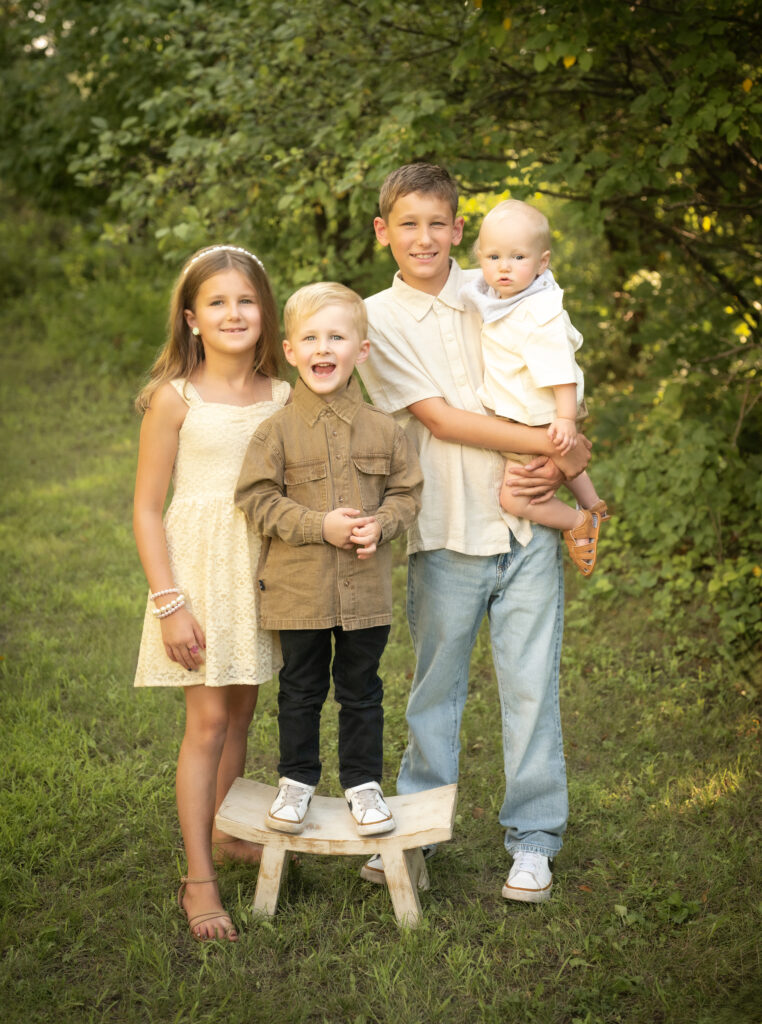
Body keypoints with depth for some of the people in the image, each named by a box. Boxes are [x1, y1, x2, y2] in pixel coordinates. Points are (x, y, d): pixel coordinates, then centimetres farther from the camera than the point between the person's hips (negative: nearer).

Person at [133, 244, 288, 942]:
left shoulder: (284, 397, 4)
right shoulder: (175, 399, -7)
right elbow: (147, 509, -7)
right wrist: (169, 601, -13)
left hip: (264, 566, 4)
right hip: (200, 565, -4)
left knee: (240, 712, 15)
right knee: (208, 720, -5)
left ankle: (225, 832, 35)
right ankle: (199, 879, 2)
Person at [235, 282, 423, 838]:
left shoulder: (382, 430, 0)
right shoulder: (278, 430, -6)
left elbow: (408, 491, 6)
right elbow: (258, 497, -9)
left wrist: (380, 524, -14)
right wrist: (321, 525, -18)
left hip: (367, 587, 1)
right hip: (299, 587, -1)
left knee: (361, 689, 12)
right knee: (301, 688, 12)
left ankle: (364, 782, 26)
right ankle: (297, 781, 27)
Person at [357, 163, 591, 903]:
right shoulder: (378, 319, -1)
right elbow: (440, 418, -10)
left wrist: (561, 464, -10)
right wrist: (554, 445, -14)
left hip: (526, 520, 2)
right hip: (446, 532, -2)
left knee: (531, 683, 4)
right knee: (436, 684, 8)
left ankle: (533, 837, 17)